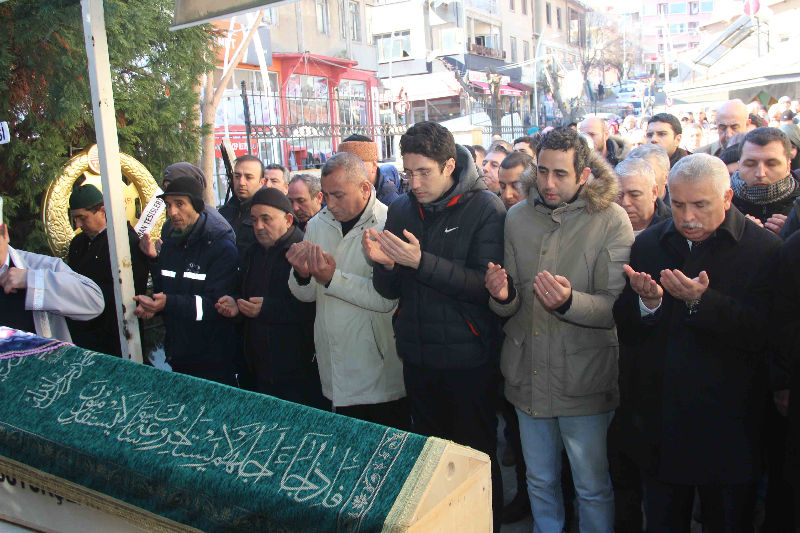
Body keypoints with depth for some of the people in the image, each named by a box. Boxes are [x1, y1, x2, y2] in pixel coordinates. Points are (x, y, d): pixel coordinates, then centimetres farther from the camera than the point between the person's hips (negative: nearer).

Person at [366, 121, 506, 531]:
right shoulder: (401, 209, 4)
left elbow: (485, 285, -20)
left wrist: (421, 262, -26)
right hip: (417, 354, 5)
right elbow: (390, 290, 6)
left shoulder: (485, 208, -10)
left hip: (469, 357, -4)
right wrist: (385, 264, -16)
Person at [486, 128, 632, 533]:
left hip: (584, 380, -4)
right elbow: (510, 307, 5)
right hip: (528, 375, 4)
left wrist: (569, 302, -33)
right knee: (540, 481, 21)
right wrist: (504, 295, -18)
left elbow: (617, 306, -16)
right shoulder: (518, 218, 2)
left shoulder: (610, 219, -11)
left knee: (592, 489, 12)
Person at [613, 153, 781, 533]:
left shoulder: (764, 250, -9)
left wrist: (701, 302, -30)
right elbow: (626, 329, -1)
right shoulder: (649, 244, 2)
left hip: (727, 430, -3)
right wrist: (648, 303, -21)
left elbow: (763, 335, -19)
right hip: (658, 425, 3)